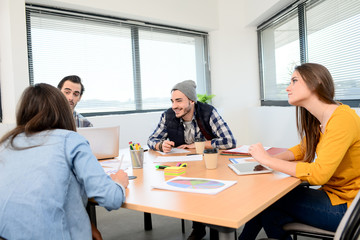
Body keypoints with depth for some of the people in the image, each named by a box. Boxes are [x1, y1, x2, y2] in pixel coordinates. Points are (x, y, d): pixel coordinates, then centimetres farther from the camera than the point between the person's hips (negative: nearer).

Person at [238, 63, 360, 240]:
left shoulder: (342, 119, -23)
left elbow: (319, 174, -29)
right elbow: (303, 149, 15)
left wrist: (268, 160, -22)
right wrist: (272, 158, -5)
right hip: (332, 193, 7)